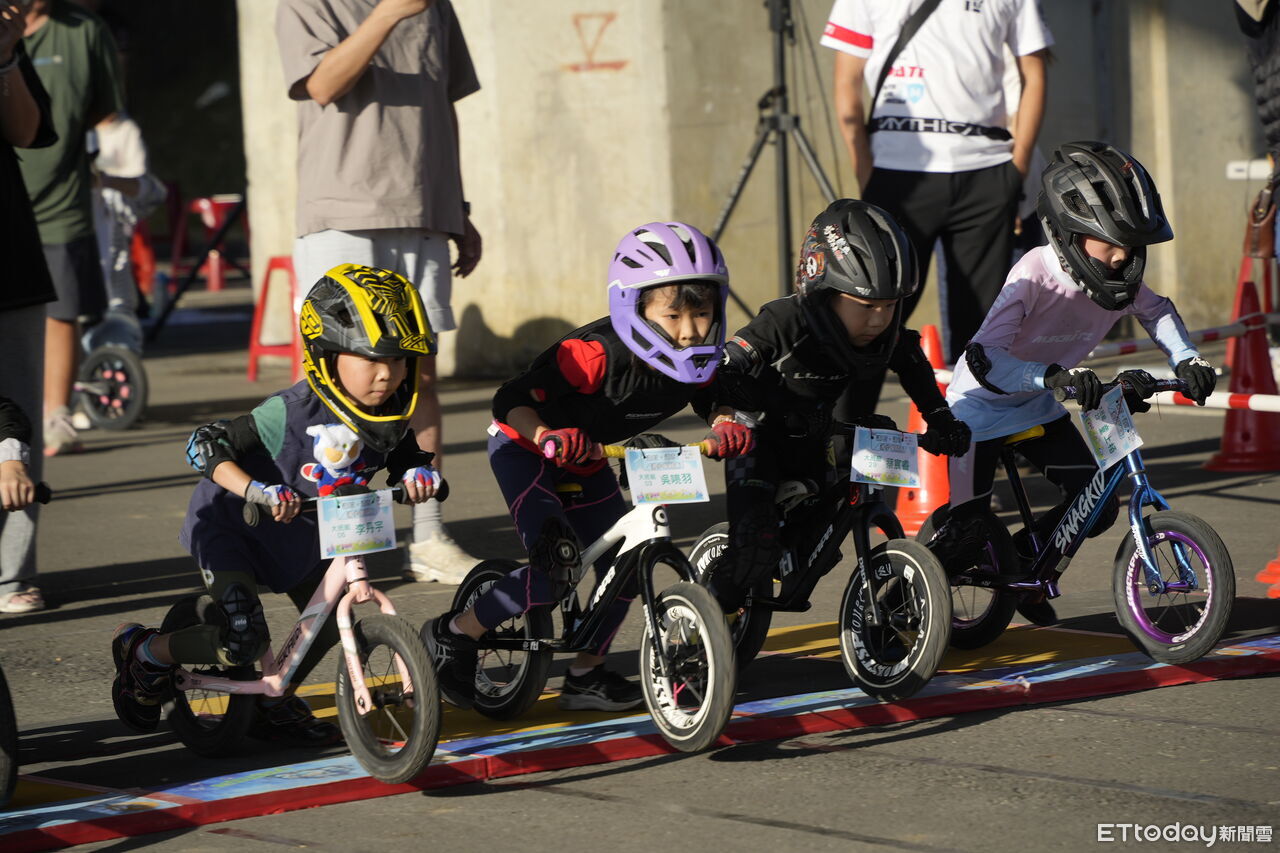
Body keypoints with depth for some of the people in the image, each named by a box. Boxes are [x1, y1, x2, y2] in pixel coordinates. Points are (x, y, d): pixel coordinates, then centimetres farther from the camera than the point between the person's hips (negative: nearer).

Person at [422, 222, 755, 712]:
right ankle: (453, 635, -3)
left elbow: (712, 401, 4)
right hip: (523, 450, -7)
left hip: (587, 459, 8)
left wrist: (726, 424, -19)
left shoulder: (695, 363, -16)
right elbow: (511, 401, -34)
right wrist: (547, 436, -52)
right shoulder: (595, 355, -37)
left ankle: (586, 676, 20)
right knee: (556, 569, -22)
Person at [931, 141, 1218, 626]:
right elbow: (985, 357, -42)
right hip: (982, 408, -6)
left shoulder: (1121, 281, -13)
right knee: (969, 526, -9)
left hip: (1040, 412, 6)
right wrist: (1055, 375, -54)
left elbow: (1158, 312, 11)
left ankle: (1020, 565, 22)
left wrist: (1186, 359, -6)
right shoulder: (1035, 275, -33)